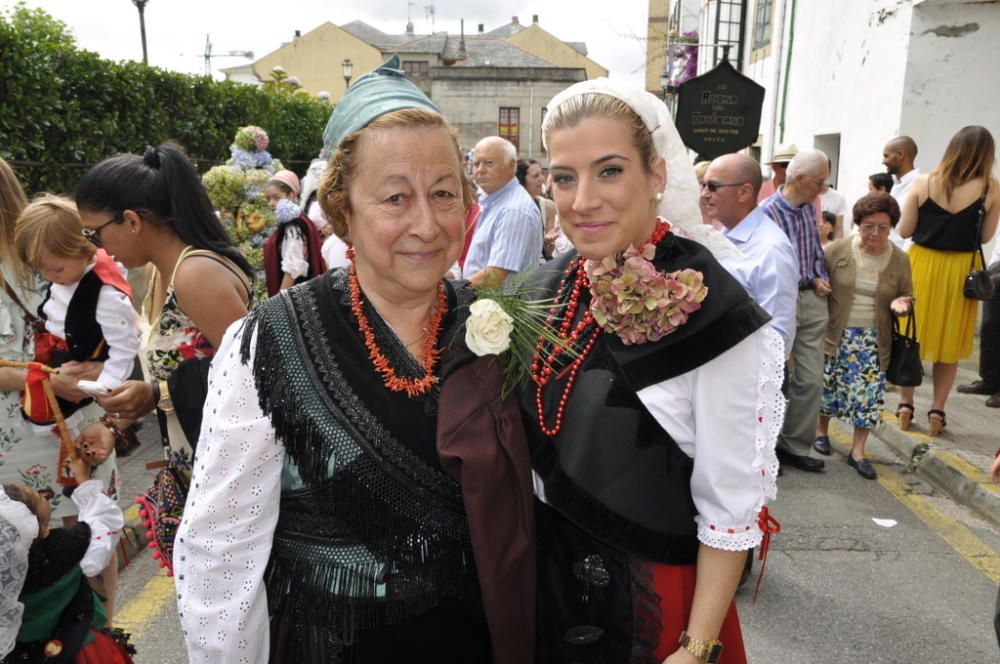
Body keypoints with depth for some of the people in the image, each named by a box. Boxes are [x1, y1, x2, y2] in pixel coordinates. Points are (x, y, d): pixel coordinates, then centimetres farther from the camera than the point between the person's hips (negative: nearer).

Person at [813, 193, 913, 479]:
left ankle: (858, 450, 15)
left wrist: (900, 303, -13)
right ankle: (822, 430, 35)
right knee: (827, 386, 10)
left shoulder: (899, 259, 0)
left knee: (868, 392, 2)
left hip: (873, 340, 1)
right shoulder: (837, 249, -7)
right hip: (836, 334, -1)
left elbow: (907, 296, 9)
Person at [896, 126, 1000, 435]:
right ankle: (937, 411, 16)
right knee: (950, 342, 11)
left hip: (922, 264, 0)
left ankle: (905, 406, 18)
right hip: (960, 270, 0)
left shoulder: (922, 183, -8)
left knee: (911, 337, 13)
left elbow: (904, 230, -5)